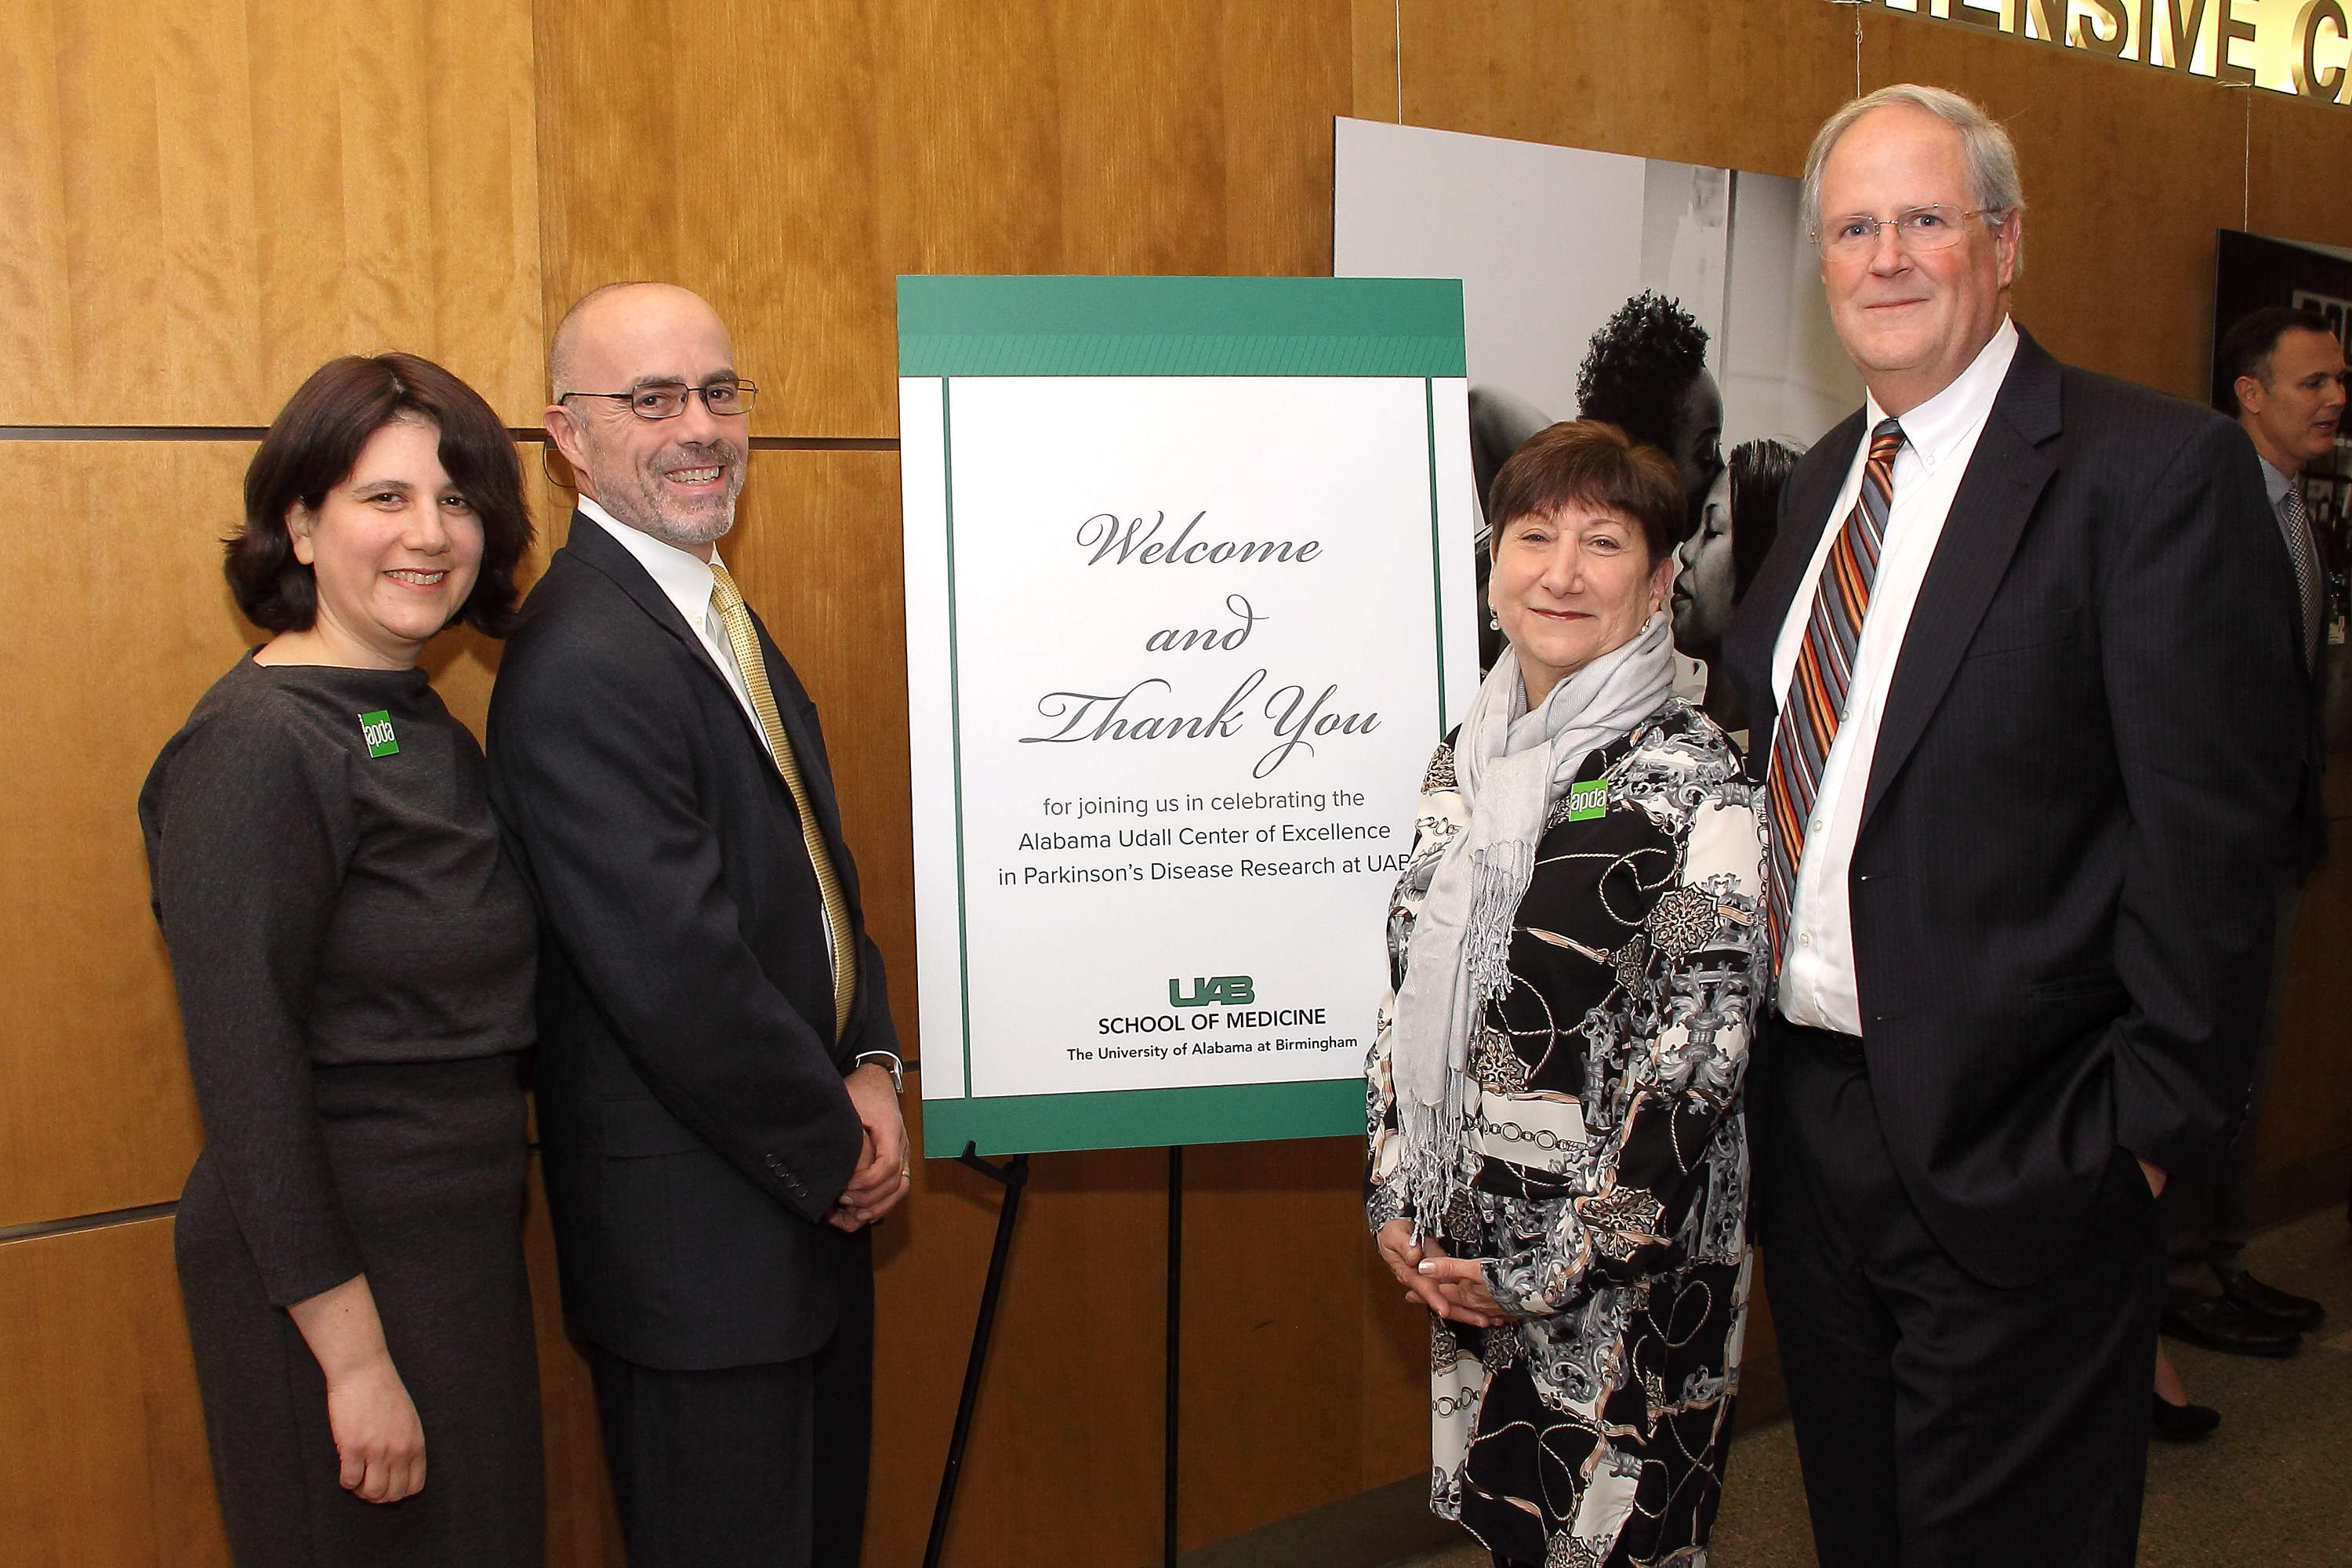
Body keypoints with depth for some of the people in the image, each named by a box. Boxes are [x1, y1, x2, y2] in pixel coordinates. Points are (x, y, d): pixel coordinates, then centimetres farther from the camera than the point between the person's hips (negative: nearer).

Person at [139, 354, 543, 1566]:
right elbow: (245, 1067, -20)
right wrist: (352, 1351, -19)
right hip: (337, 1272, -8)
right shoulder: (259, 745, -18)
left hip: (459, 1241, 8)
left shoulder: (421, 726, 8)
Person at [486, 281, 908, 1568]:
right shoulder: (581, 661, -23)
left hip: (811, 1189, 9)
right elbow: (676, 972, -25)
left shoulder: (719, 614, 9)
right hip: (696, 1228, -9)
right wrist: (836, 1149, -13)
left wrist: (870, 1067, -2)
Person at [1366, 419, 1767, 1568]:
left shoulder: (1692, 783, -14)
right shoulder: (1467, 758, 5)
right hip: (1461, 1253, 6)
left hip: (1631, 1259, -5)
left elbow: (1700, 1054, -16)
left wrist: (1553, 1268, -14)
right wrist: (1393, 1197, 3)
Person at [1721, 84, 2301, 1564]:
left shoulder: (2157, 467, -12)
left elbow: (2211, 837, -15)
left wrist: (2148, 1130, -15)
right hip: (1808, 1110, 7)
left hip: (2012, 1150, -7)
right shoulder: (1823, 479, 11)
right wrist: (1741, 1037, 9)